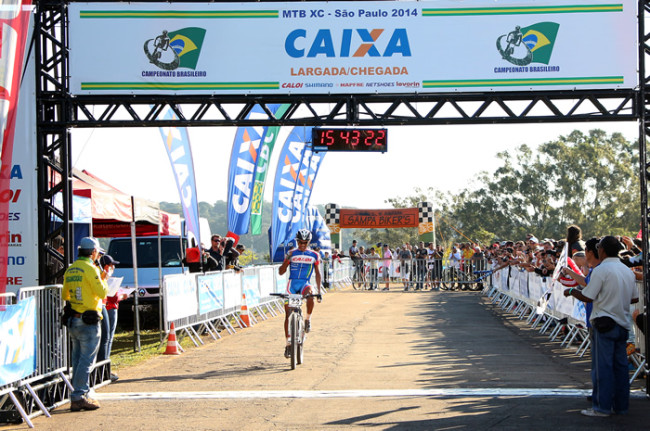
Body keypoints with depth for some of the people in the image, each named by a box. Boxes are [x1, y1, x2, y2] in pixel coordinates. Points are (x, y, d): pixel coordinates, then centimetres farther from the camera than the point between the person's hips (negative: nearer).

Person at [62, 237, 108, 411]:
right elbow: (102, 292, -14)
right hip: (88, 321, -8)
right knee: (86, 360, -5)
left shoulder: (70, 270, 10)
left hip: (73, 320, 8)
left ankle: (79, 396, 18)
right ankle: (78, 397, -7)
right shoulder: (90, 269, -13)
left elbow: (65, 295, 18)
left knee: (77, 359, 13)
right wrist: (103, 279, 3)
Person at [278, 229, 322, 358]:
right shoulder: (291, 253, 8)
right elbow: (281, 272, 5)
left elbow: (317, 274, 13)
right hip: (292, 283, 1)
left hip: (305, 284, -1)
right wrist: (287, 259, -12)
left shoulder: (314, 255, 8)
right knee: (288, 313, -7)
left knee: (310, 294, -38)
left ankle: (308, 318, -13)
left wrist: (319, 291, 6)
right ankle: (288, 342, 2)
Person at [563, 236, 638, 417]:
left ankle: (602, 407, -2)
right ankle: (621, 405, 15)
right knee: (621, 365, 11)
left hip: (605, 322, -7)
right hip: (623, 323, 7)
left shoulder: (601, 270, -13)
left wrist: (571, 291, 1)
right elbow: (635, 298, 15)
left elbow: (587, 297, -16)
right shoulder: (627, 271, 10)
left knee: (602, 366, -3)